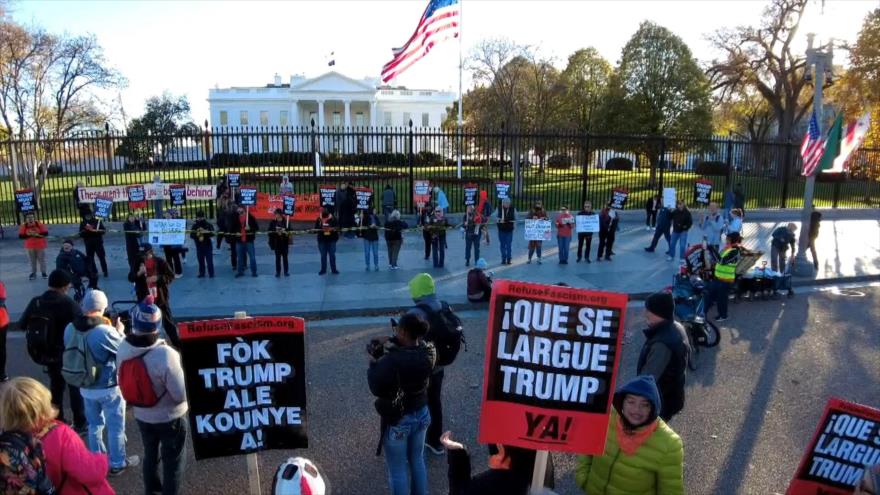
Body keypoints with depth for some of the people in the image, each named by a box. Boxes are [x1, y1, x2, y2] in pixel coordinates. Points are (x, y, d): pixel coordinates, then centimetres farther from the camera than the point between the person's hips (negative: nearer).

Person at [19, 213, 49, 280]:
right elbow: (20, 236, -5)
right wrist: (28, 235, -20)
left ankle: (44, 272, 17)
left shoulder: (39, 224, -10)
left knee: (42, 259, 5)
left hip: (40, 245, -1)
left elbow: (46, 233, -11)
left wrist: (37, 235, -23)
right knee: (32, 261, 7)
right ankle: (33, 273, 17)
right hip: (30, 246, 1)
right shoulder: (24, 226, -5)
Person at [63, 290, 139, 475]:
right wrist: (119, 331, 2)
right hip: (109, 388, -6)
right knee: (115, 427, 13)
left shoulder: (70, 328, -9)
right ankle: (117, 463, 27)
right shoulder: (105, 331, -28)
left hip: (85, 388, 6)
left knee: (95, 424, 24)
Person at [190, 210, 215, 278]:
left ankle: (211, 274, 7)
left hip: (207, 245, -2)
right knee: (200, 260, 7)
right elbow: (191, 235, 1)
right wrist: (196, 234, -18)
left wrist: (206, 232, -26)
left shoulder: (208, 224, -3)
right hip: (199, 246, 3)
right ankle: (201, 273, 18)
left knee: (209, 260, -1)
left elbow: (212, 234, -11)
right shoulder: (194, 225, 4)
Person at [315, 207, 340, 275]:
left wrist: (332, 229, -21)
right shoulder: (318, 219, -1)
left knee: (332, 255, 4)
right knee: (323, 256, 6)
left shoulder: (333, 218, -4)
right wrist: (321, 229, -18)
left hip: (331, 240, -1)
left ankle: (333, 270, 13)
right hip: (322, 240, 1)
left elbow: (337, 227, -3)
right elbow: (316, 229, 0)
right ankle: (323, 270, 16)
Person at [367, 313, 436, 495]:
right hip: (421, 414, 6)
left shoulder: (391, 360, -30)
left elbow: (377, 388, -19)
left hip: (397, 420, -6)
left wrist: (374, 362, -7)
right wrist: (392, 348, -4)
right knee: (417, 461, 27)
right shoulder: (429, 352, -12)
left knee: (397, 470, 14)